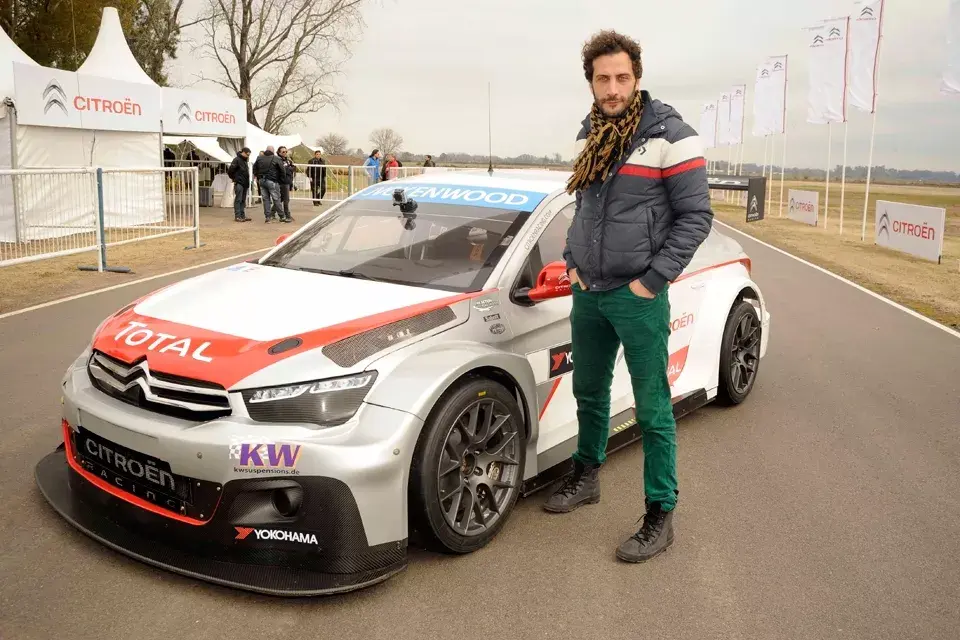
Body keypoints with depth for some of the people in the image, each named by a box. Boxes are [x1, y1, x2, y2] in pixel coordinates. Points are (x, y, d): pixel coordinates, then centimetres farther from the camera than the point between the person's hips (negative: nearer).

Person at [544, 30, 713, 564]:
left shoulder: (670, 134, -10)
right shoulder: (590, 134, 10)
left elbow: (696, 216, -11)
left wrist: (652, 280, -14)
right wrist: (572, 261, 8)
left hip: (637, 296, -6)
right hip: (588, 293, 7)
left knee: (653, 410, -1)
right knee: (589, 393, 18)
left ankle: (661, 516, 11)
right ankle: (587, 478, 37)